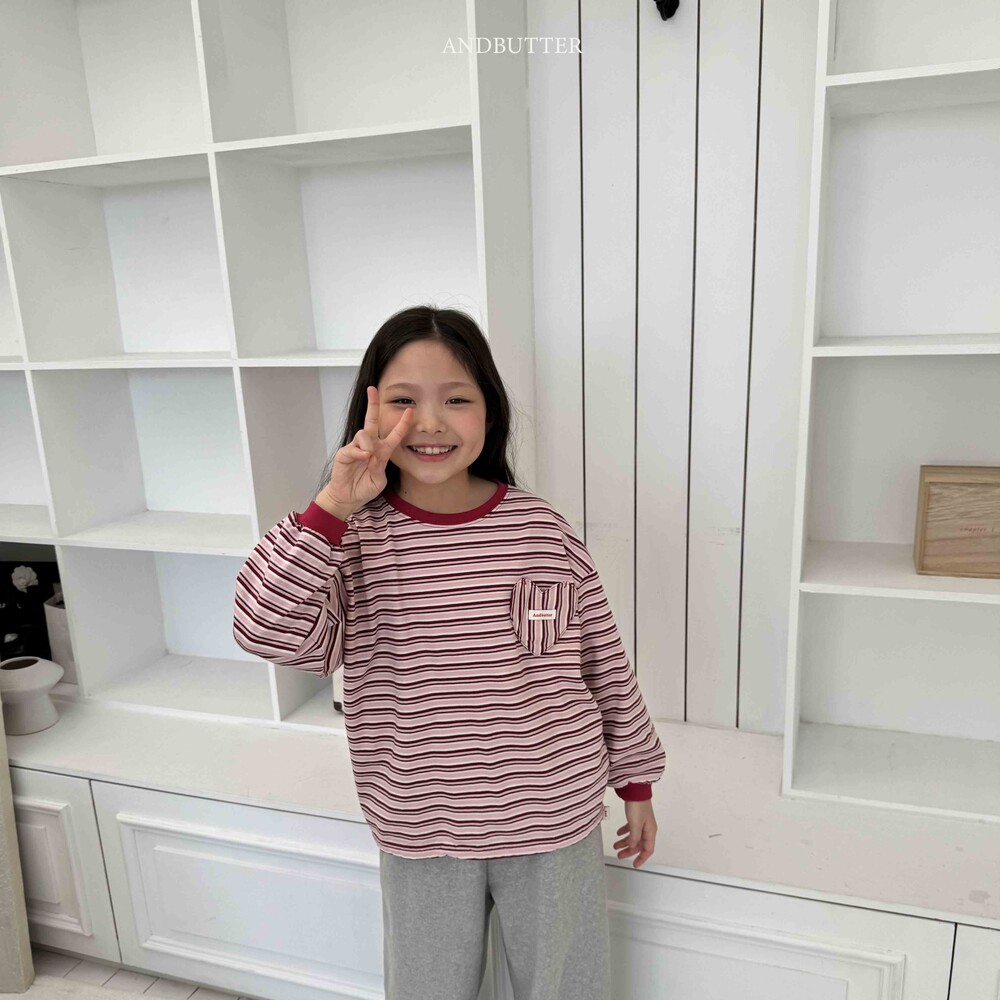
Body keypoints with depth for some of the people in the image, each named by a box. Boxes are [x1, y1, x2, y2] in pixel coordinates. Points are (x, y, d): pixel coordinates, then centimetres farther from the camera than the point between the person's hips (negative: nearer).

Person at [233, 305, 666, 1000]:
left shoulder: (544, 530, -12)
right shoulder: (354, 537, -13)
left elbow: (606, 664, -2)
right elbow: (268, 632, -27)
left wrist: (637, 781, 7)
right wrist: (334, 505, -31)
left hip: (555, 823, 0)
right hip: (422, 838, 1)